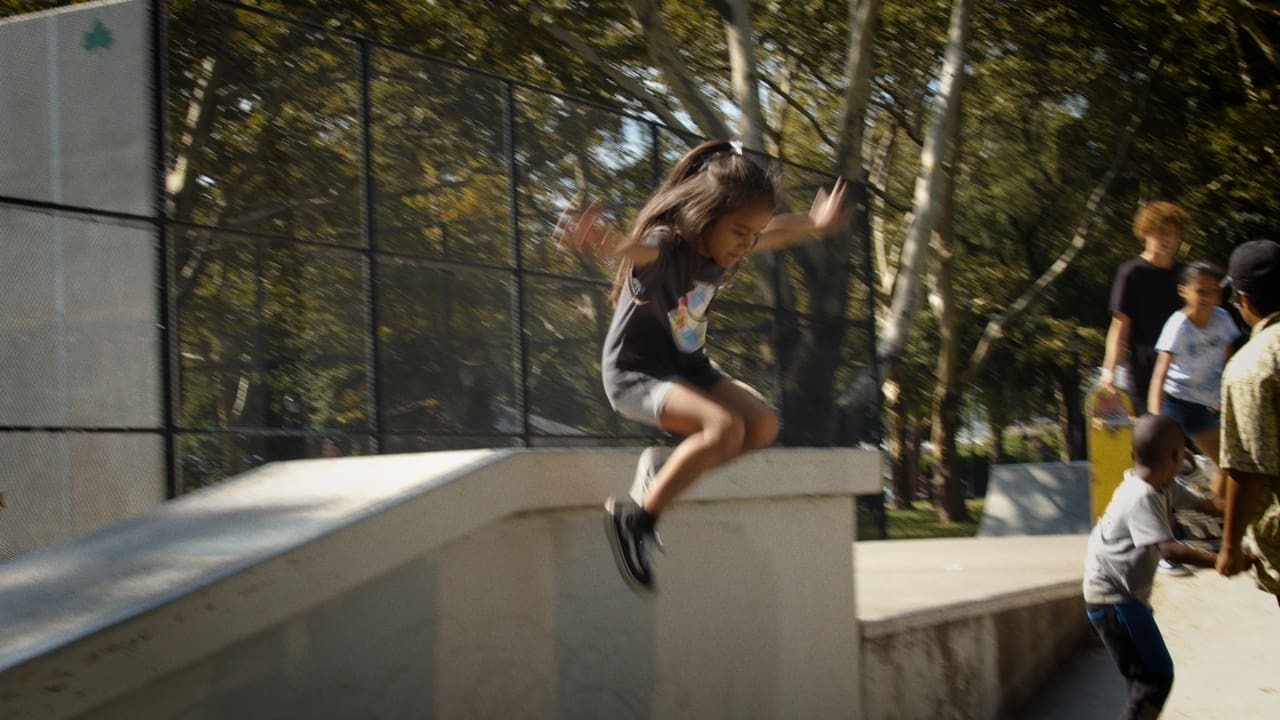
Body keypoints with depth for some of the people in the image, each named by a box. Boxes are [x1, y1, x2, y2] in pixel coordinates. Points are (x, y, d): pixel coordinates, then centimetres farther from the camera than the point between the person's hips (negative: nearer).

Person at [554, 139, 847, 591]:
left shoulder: (722, 248, -3)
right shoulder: (665, 248, -27)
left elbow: (776, 233, 20)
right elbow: (636, 248, -53)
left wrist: (815, 223, 37)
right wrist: (601, 244, -75)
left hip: (688, 369, 8)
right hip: (635, 374, -8)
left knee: (762, 424, -7)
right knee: (724, 426, -29)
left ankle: (666, 470, 6)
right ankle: (635, 518, -19)